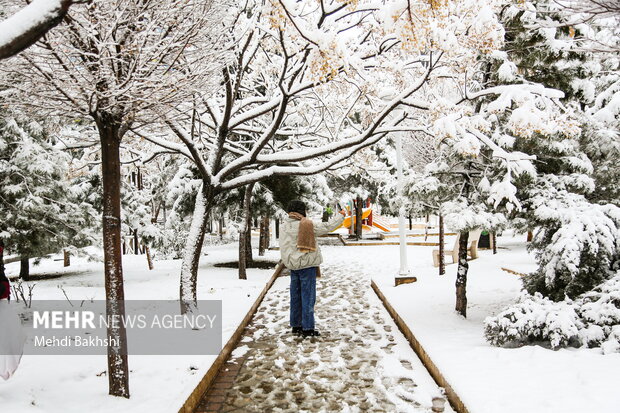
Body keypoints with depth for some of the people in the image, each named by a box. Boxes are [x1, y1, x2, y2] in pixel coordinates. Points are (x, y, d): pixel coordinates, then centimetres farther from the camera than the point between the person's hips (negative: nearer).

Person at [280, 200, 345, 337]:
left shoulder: (284, 226, 4)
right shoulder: (306, 225, -14)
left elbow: (284, 247, 11)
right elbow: (327, 227, -6)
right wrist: (340, 216, 7)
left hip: (293, 265, 6)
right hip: (307, 265, -6)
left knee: (295, 296, 14)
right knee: (308, 296, 1)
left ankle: (296, 326, 23)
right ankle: (307, 328, 4)